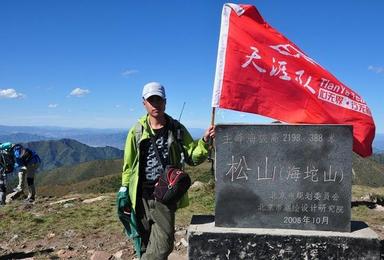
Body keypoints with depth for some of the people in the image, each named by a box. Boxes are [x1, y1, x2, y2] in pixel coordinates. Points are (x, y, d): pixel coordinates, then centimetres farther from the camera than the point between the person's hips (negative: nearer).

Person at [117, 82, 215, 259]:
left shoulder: (177, 129, 2)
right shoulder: (137, 131, 2)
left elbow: (192, 158, 2)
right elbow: (129, 165, 6)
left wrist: (204, 141, -14)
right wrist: (124, 192, 4)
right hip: (141, 195, 1)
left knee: (164, 243, -4)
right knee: (143, 243, 11)